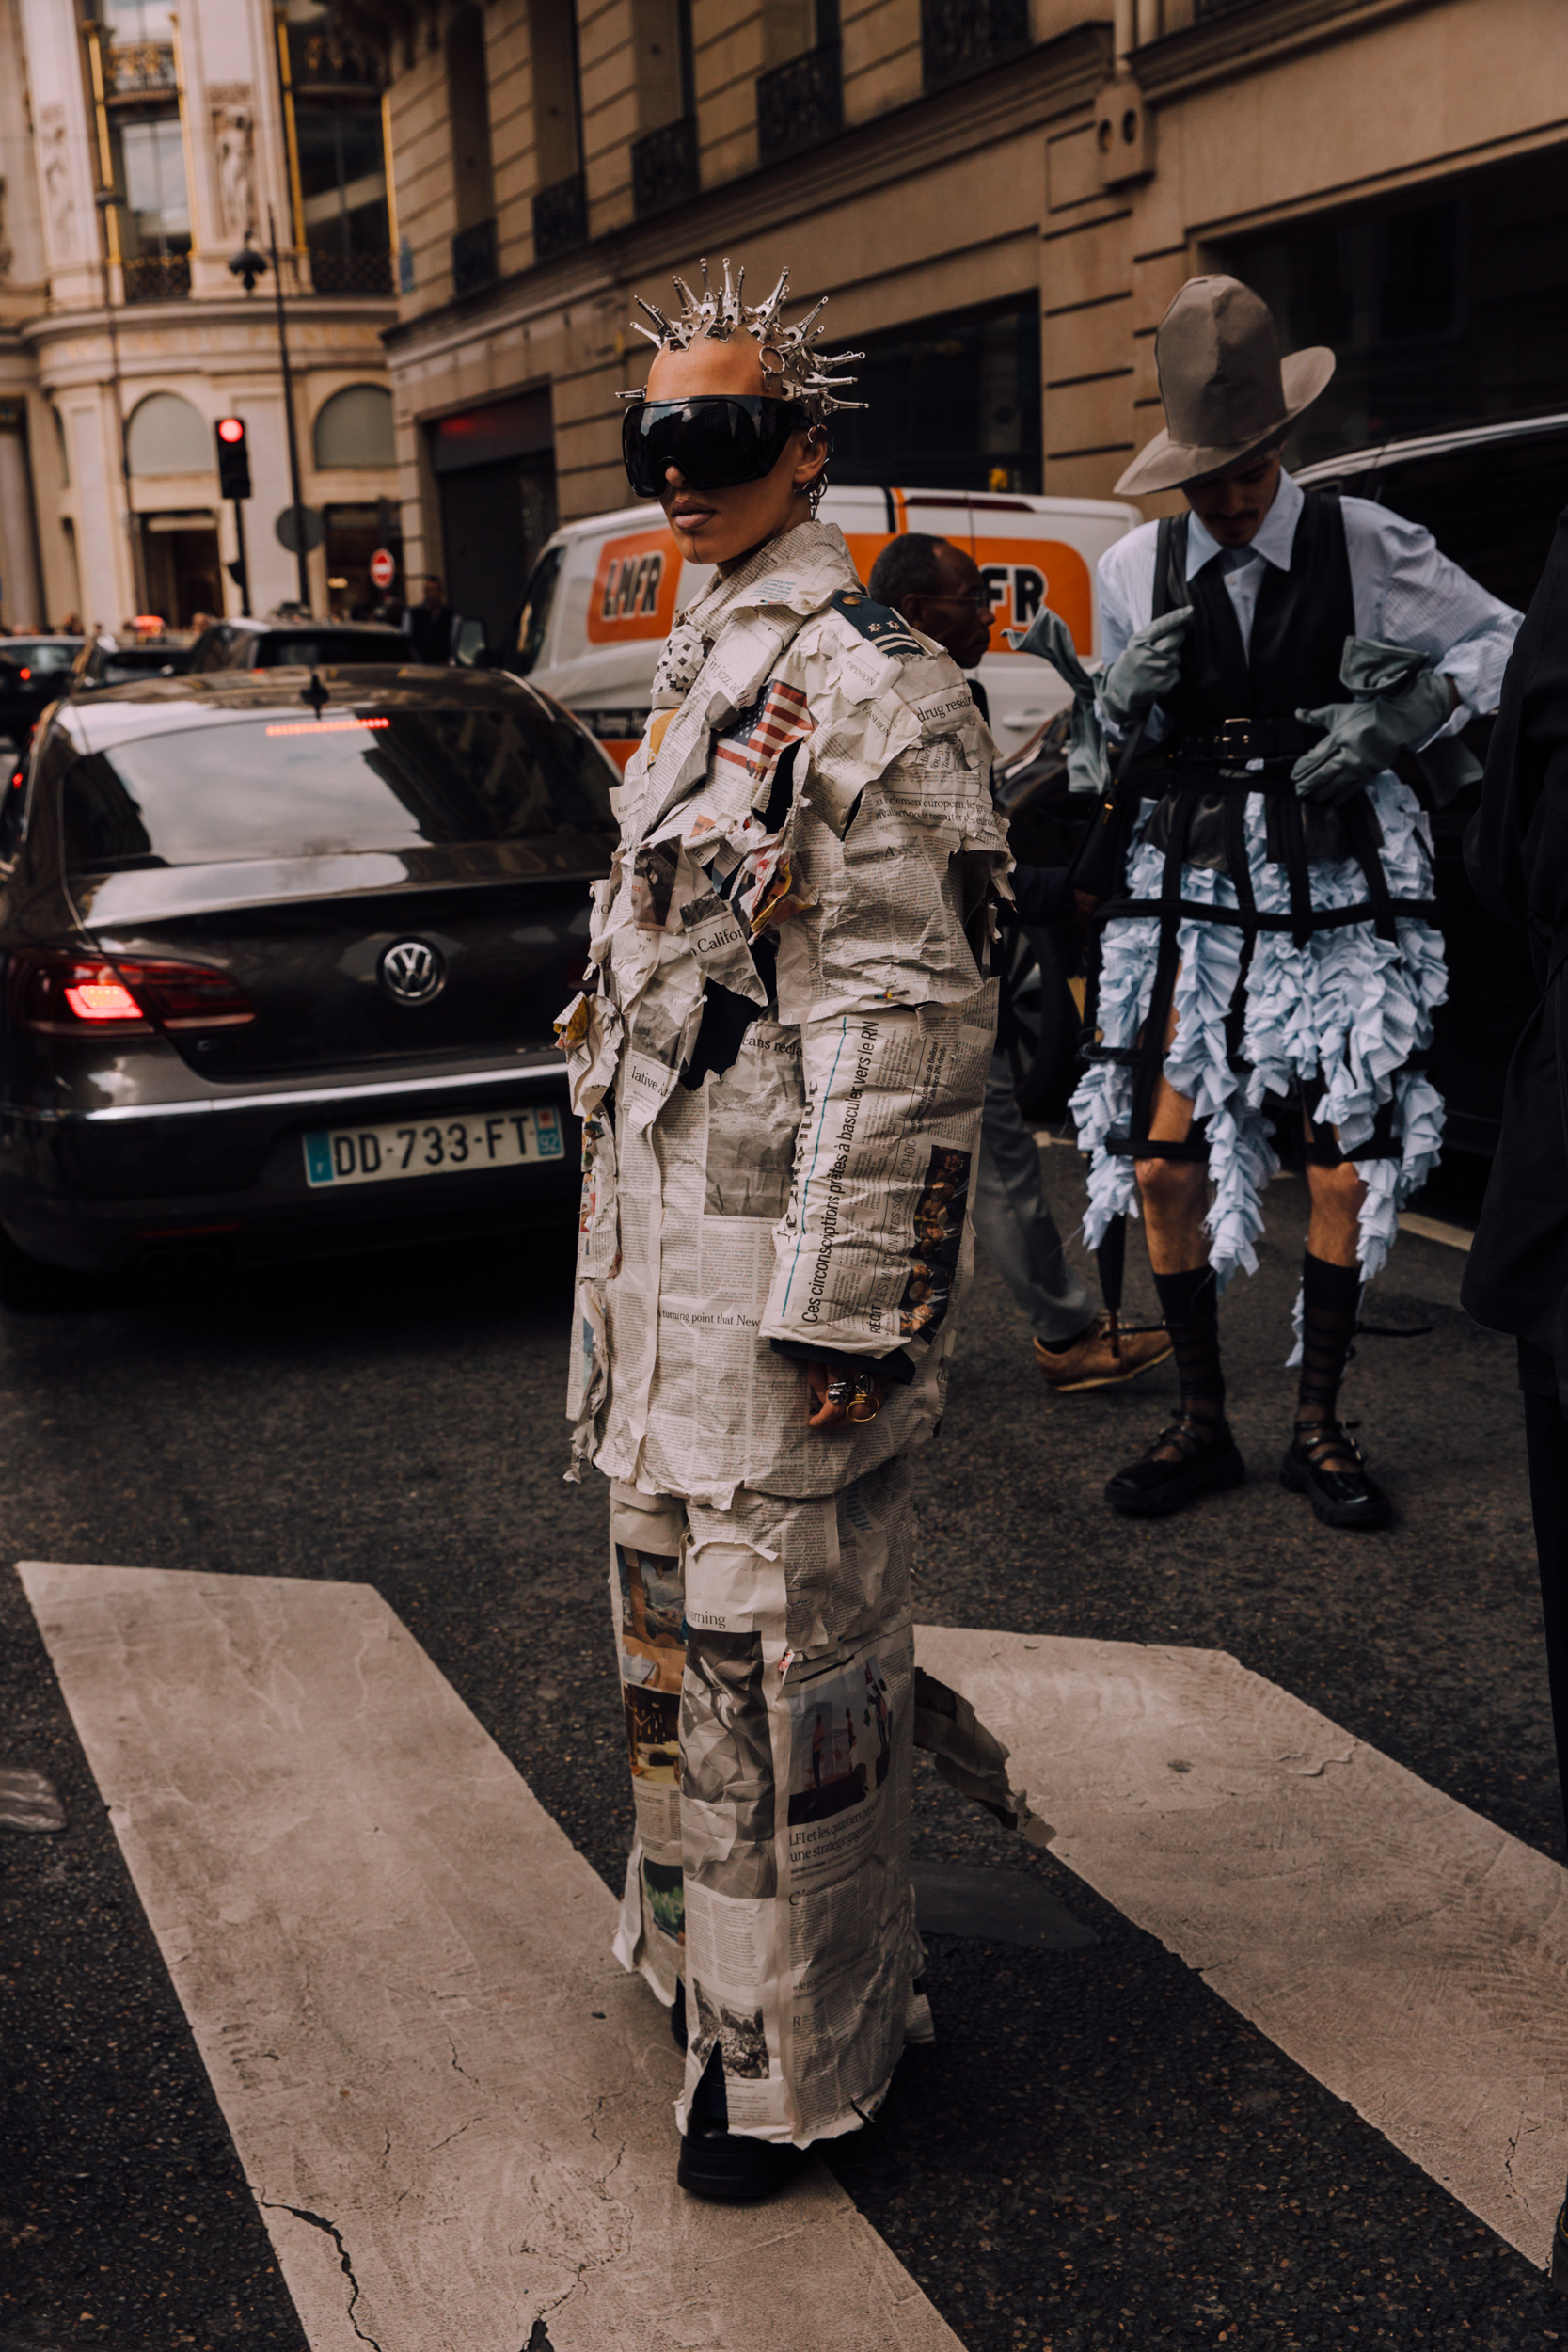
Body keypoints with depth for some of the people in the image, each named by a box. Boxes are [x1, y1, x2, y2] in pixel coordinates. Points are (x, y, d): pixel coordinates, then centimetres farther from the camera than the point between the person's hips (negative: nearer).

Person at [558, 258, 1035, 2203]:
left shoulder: (867, 687, -14)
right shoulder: (707, 671, 16)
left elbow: (904, 1020, -19)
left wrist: (846, 1304, -21)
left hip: (780, 1245, -10)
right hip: (660, 1231, 10)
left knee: (777, 1646, 0)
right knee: (679, 1607, 20)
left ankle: (800, 2054, 17)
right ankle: (711, 1940, 40)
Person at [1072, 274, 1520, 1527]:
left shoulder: (1366, 546, -3)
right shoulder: (1136, 570, 5)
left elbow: (1505, 639, 6)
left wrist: (1408, 709, -11)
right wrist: (1129, 698, -8)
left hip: (1342, 898, -2)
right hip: (1192, 892, 2)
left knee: (1348, 1171, -1)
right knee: (1161, 1161, -3)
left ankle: (1319, 1425, 17)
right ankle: (1201, 1424, 14)